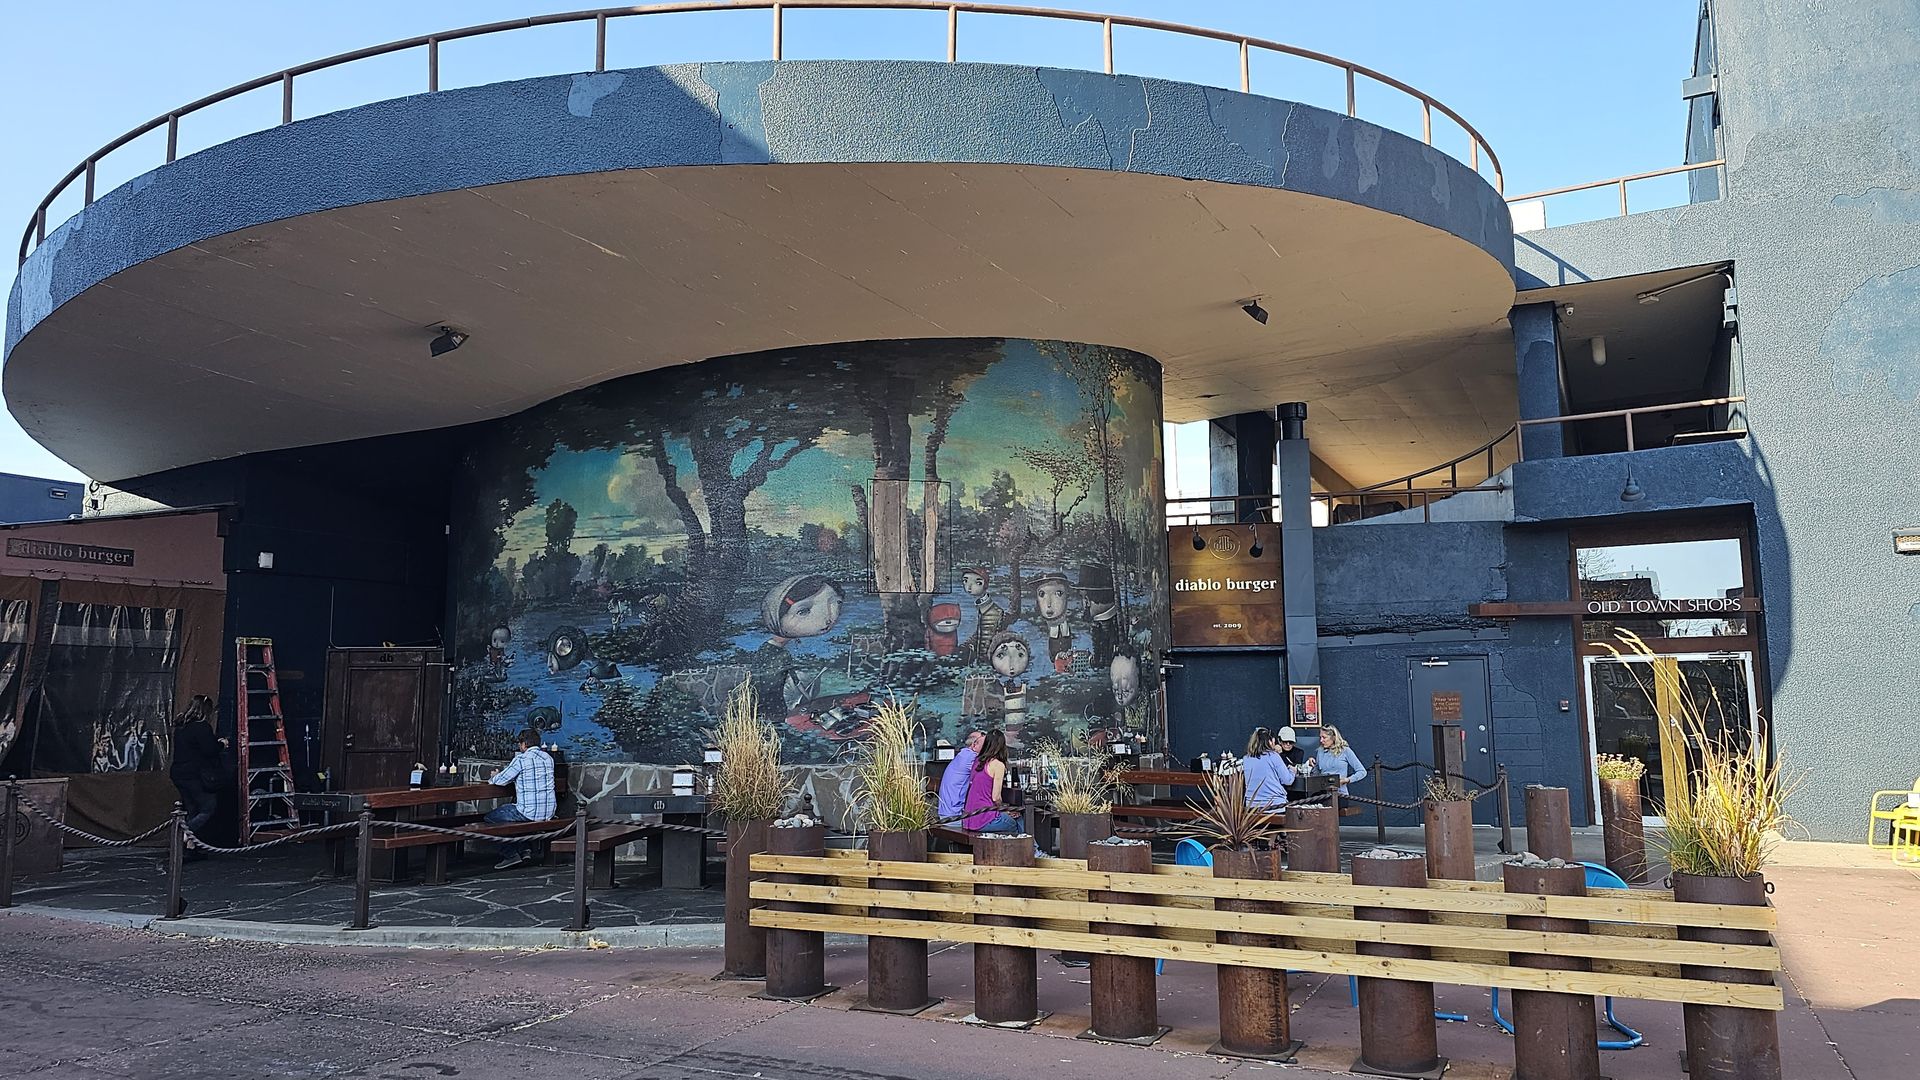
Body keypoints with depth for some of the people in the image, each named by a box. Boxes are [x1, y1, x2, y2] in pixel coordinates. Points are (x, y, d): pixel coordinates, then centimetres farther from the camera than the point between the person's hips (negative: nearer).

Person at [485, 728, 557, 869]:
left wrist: (491, 779, 18)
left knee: (490, 818, 11)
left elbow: (502, 780, -7)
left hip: (530, 812, -8)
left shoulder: (521, 759, -12)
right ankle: (526, 849, 23)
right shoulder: (548, 758, 10)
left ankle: (511, 855, 8)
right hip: (549, 812, 8)